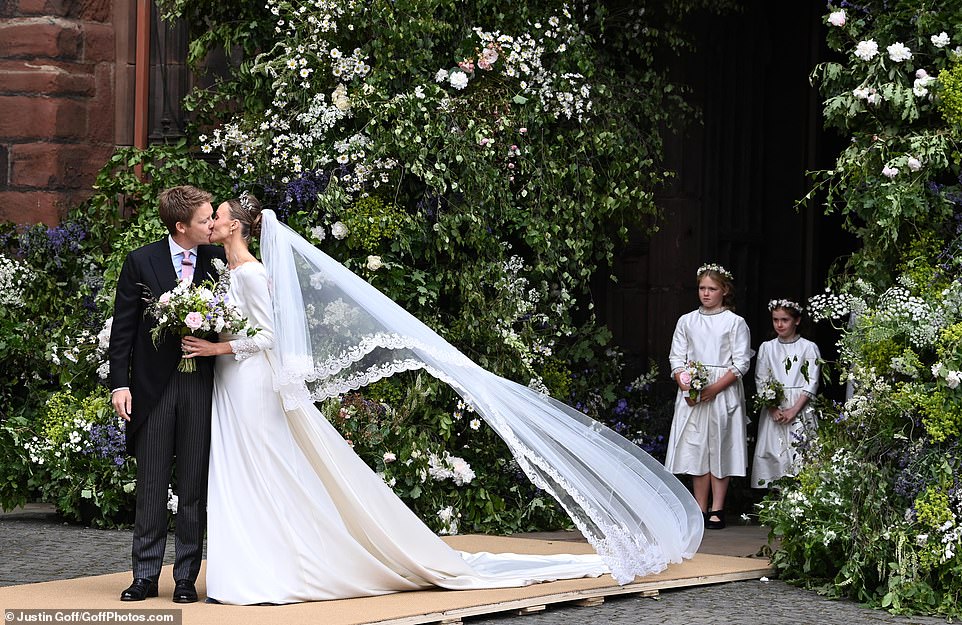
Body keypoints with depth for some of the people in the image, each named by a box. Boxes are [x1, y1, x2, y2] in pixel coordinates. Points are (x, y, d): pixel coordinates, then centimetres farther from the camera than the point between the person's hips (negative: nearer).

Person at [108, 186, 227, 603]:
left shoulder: (217, 260, 3)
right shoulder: (140, 262, -1)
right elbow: (123, 328, 0)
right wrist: (120, 383, -6)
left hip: (201, 384, 1)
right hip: (153, 385, -1)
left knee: (194, 487, 4)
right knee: (151, 487, 4)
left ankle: (186, 578, 11)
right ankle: (145, 576, 11)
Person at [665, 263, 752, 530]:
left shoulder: (735, 323, 2)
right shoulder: (687, 321, 12)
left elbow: (741, 363, -4)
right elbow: (677, 358, 9)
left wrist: (715, 388, -15)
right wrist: (685, 386, -8)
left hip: (724, 393, -3)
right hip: (691, 395, 3)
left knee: (720, 448, -4)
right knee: (695, 448, 1)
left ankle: (717, 511, -1)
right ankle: (700, 510, 5)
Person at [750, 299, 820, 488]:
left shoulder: (808, 348, 2)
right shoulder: (767, 348, 10)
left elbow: (811, 383, -4)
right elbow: (760, 381, 5)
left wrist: (794, 410, -13)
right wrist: (773, 409, -9)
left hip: (800, 408, -2)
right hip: (773, 409, 2)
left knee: (799, 454, -9)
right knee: (773, 452, -4)